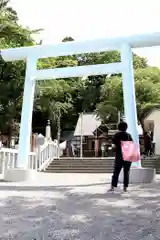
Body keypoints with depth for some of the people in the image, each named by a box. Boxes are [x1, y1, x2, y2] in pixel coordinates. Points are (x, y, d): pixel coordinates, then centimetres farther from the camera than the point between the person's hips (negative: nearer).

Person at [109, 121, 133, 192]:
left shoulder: (116, 135, -2)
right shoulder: (128, 135, 4)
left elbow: (114, 146, -8)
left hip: (119, 156, -2)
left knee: (116, 172, 3)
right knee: (126, 172, 10)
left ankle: (113, 186, 0)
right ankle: (125, 187, 11)